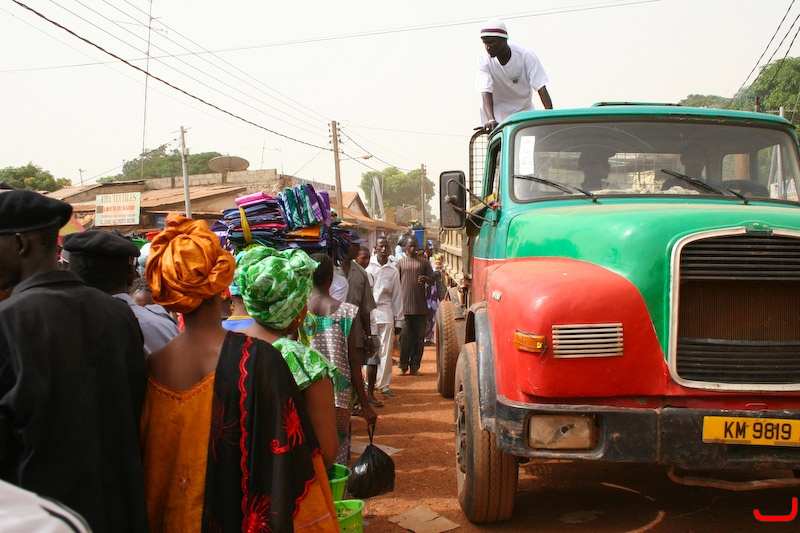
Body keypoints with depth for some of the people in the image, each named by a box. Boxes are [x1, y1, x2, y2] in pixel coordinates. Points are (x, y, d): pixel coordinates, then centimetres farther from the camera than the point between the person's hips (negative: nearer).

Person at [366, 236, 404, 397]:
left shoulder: (393, 270, 11)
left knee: (386, 350, 1)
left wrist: (398, 319, 11)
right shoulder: (368, 265, 2)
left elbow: (397, 295, 13)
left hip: (386, 313, 2)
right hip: (367, 312, -2)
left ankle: (384, 384, 10)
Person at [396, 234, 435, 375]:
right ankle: (403, 365, 10)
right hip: (404, 306, -1)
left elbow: (432, 281, 11)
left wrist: (426, 279, -13)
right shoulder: (400, 263, 8)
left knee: (419, 338, 4)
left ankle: (415, 366, 13)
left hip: (421, 307, 1)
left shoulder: (424, 262, 9)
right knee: (405, 337, -1)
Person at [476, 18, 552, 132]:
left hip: (523, 112, 1)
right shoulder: (484, 59, -14)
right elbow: (485, 91, -23)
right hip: (497, 114, 0)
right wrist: (491, 119, -40)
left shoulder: (526, 56, -16)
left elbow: (541, 88, -20)